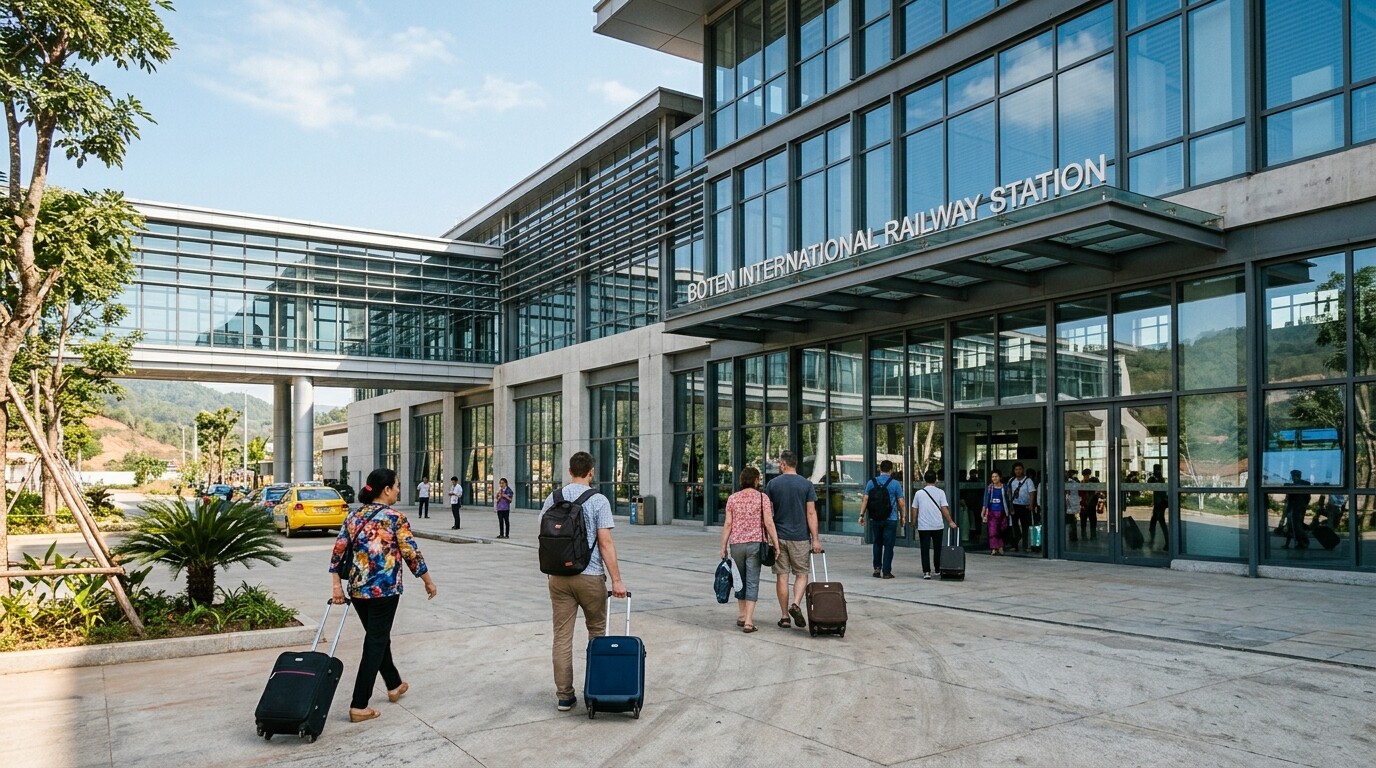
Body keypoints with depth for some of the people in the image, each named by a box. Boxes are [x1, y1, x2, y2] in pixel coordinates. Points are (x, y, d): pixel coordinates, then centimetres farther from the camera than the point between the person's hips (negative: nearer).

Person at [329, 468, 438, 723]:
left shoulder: (354, 516, 6)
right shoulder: (396, 518, -11)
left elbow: (338, 551, 4)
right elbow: (412, 555, -9)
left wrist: (337, 586, 8)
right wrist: (429, 582, 3)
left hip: (357, 589, 7)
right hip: (384, 590, -7)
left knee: (378, 637, 22)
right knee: (375, 644, 1)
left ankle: (394, 685, 39)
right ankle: (359, 706, 2)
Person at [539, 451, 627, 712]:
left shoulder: (552, 499, 5)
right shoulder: (598, 500, -9)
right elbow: (605, 543, -13)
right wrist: (617, 580, -10)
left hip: (559, 577, 4)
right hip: (590, 576, -3)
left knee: (562, 636, 7)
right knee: (597, 633, 14)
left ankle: (565, 695, 10)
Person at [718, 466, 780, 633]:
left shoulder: (732, 498, 5)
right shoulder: (762, 497, -2)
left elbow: (728, 524, 1)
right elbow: (769, 523, -8)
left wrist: (723, 546, 5)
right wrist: (776, 545, -4)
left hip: (736, 544, 2)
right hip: (755, 544, -2)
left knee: (740, 580, 17)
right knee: (752, 582, 0)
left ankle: (742, 616, 26)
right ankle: (748, 621, -5)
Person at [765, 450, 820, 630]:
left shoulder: (773, 484, 0)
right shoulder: (807, 484, -1)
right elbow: (811, 513, -6)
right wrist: (815, 539, -3)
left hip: (778, 536, 1)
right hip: (800, 537, 0)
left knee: (781, 576, 6)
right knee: (801, 574, 12)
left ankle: (785, 617, 8)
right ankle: (795, 604, -11)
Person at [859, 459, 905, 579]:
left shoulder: (871, 482, 2)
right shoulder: (895, 484, -4)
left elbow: (865, 499, 0)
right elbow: (901, 502, -3)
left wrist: (862, 514, 4)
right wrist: (903, 515, 9)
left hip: (875, 519, 3)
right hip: (891, 519, -2)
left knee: (877, 544, 17)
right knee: (888, 545, 3)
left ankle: (877, 568, 14)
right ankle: (886, 572, 3)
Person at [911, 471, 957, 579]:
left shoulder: (919, 493, 0)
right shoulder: (940, 492, -3)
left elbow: (914, 510, 4)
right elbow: (944, 509, -8)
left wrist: (914, 522, 18)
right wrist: (950, 522, 1)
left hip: (923, 526, 0)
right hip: (937, 526, 1)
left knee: (925, 550, 1)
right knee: (938, 549, 16)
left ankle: (926, 572, -6)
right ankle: (938, 569, 25)